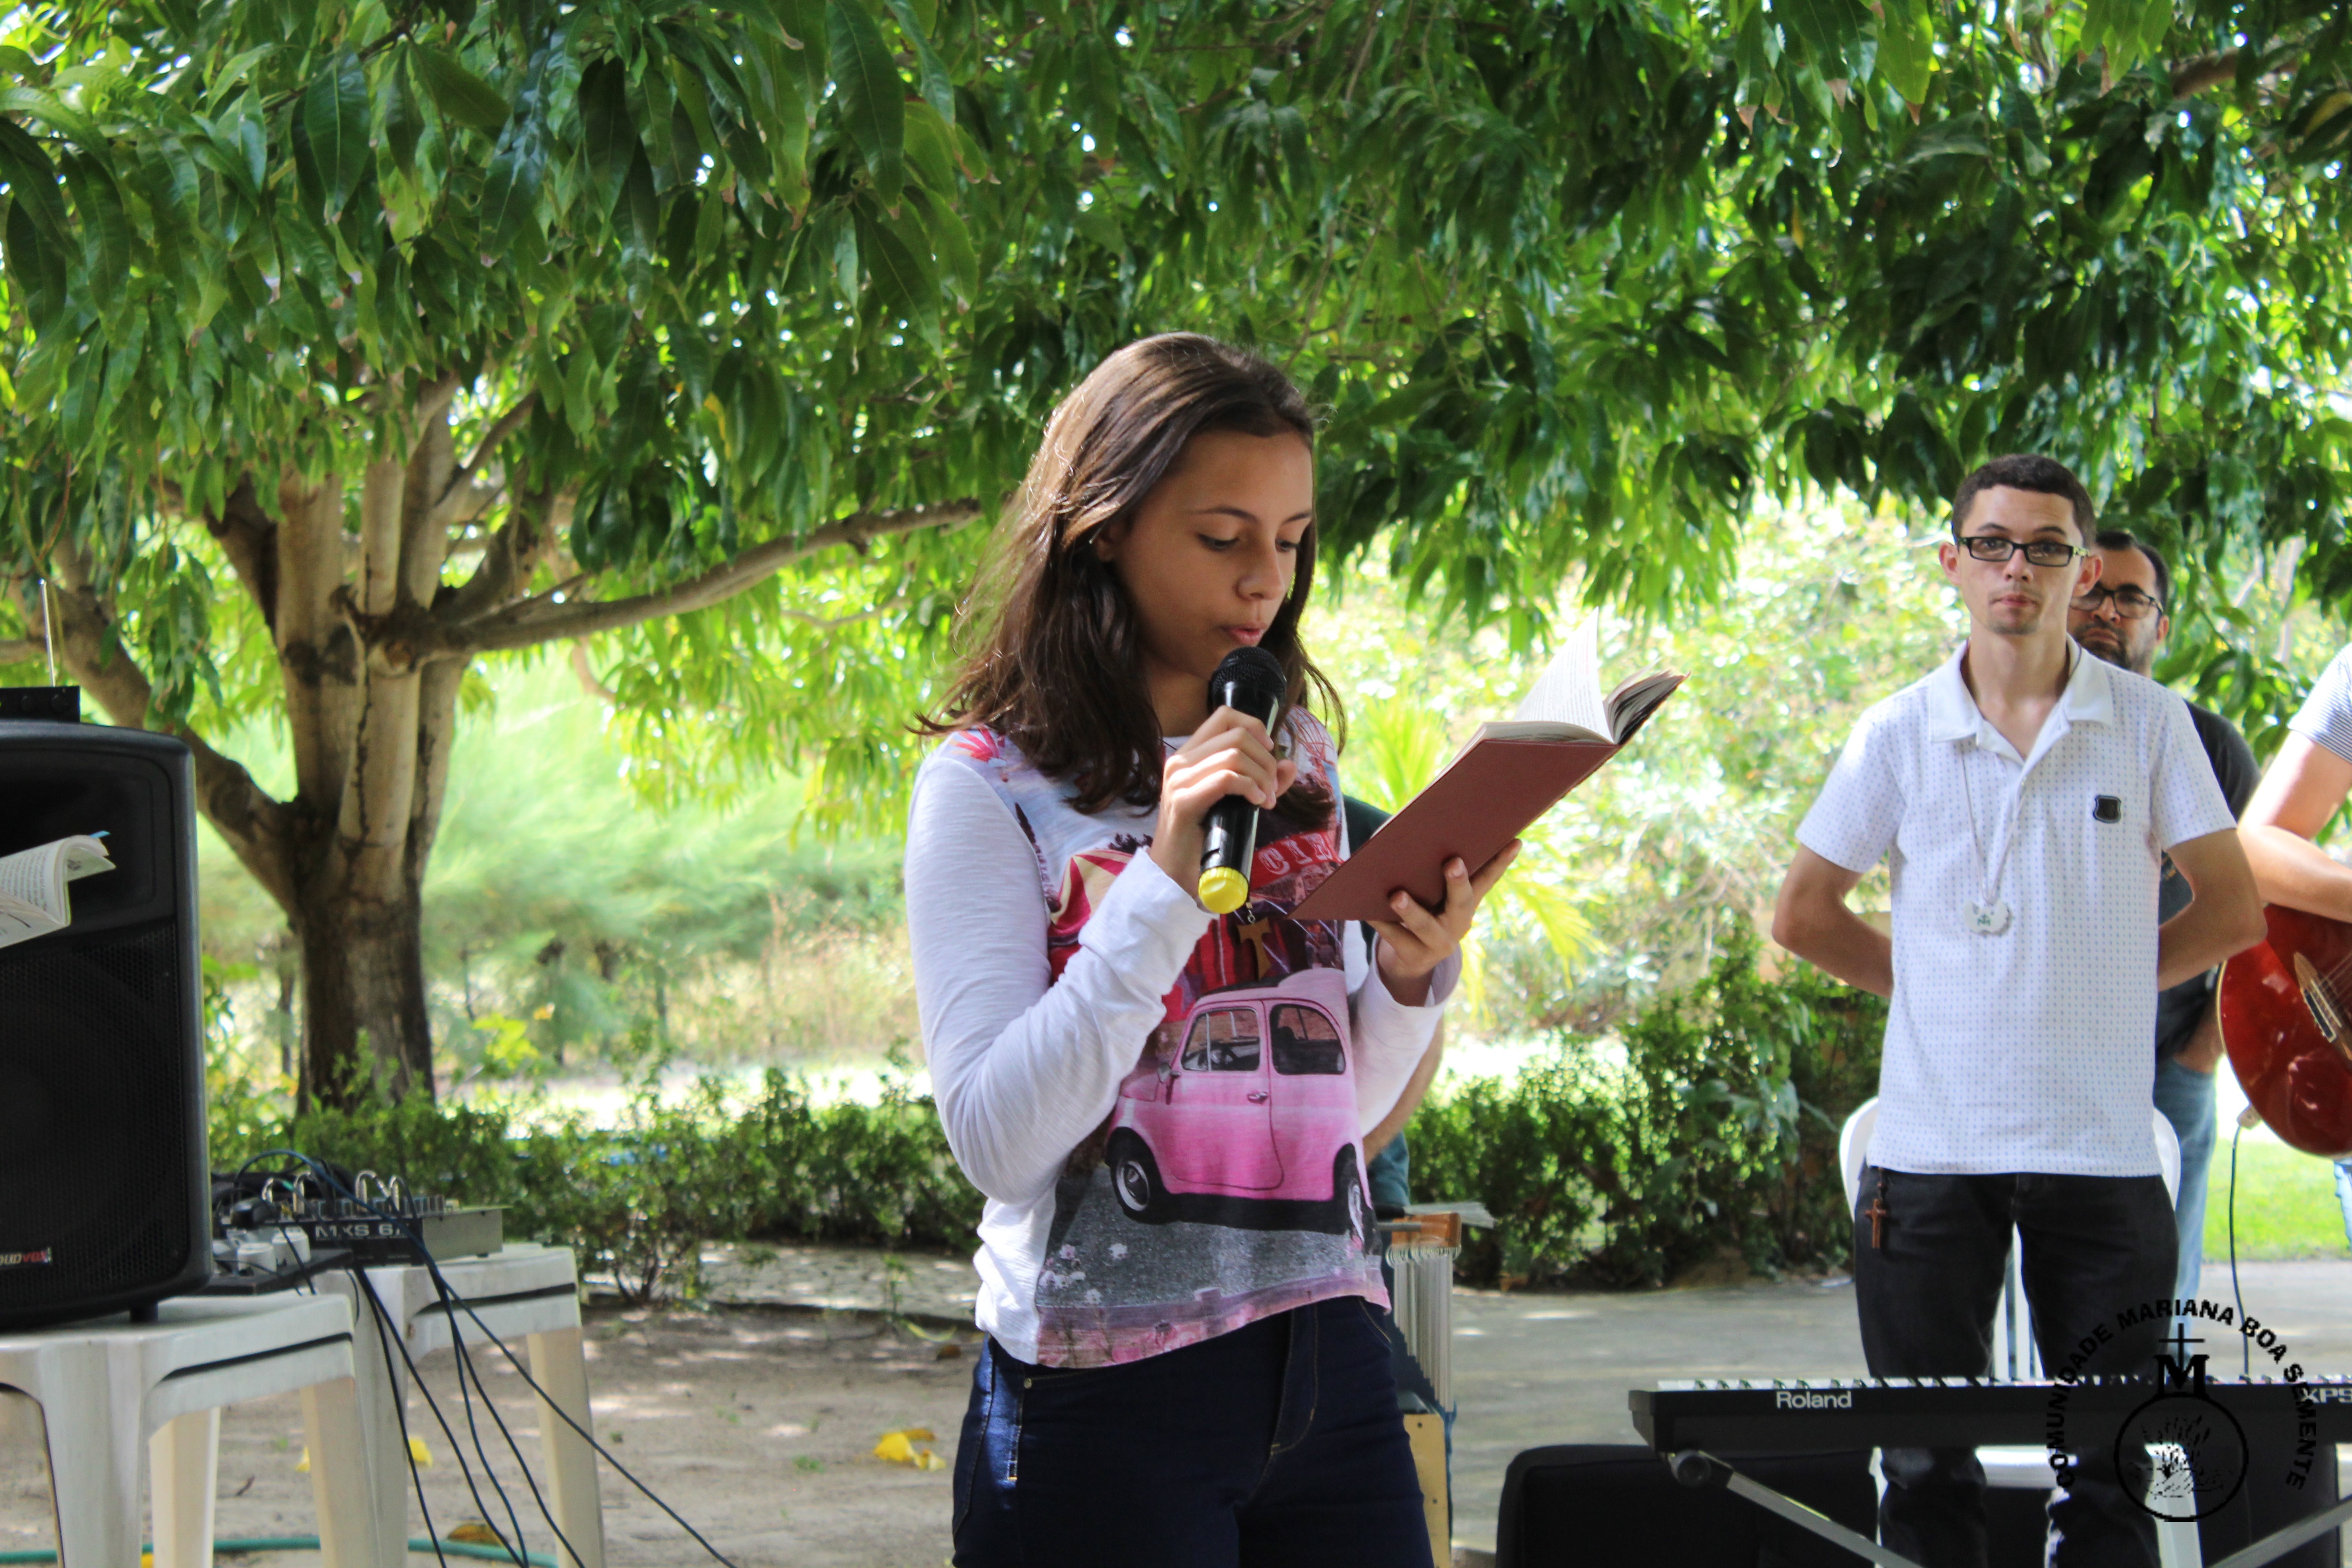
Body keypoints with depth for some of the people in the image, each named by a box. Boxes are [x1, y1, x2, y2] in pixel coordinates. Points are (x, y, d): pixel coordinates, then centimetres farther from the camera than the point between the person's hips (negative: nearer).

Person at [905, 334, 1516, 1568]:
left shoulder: (1298, 760, 12)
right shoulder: (989, 784, -5)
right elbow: (996, 1138, -15)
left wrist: (1409, 977, -4)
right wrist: (1168, 876, -21)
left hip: (1329, 1369, 5)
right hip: (1106, 1402, -5)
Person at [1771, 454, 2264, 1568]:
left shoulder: (2149, 724, 2)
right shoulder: (1899, 736, 3)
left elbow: (2232, 913, 7)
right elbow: (1801, 915, 11)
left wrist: (2105, 979, 4)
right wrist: (1931, 982, 8)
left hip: (2101, 1143, 0)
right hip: (1930, 1143, 0)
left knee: (2110, 1473, 3)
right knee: (1929, 1473, 4)